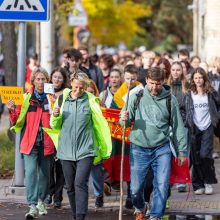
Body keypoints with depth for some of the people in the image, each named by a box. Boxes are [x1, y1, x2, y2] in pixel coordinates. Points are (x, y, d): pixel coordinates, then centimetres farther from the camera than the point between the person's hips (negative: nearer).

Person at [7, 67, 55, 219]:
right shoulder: (26, 98, 1)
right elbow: (17, 122, 5)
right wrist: (13, 111, -13)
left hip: (46, 143, 2)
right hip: (30, 142, -2)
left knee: (44, 173, 12)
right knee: (31, 172, -13)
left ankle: (41, 201, 32)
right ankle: (33, 207, -16)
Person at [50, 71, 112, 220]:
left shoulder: (91, 101, -2)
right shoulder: (63, 99, 6)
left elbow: (101, 125, 2)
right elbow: (55, 126, 12)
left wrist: (106, 149, 1)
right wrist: (56, 116, -10)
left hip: (85, 150, -3)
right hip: (66, 151, 4)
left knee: (80, 184, -16)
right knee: (70, 187, 10)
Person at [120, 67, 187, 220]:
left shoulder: (170, 99, -1)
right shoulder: (137, 96, -2)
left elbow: (178, 126, 6)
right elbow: (127, 122, 3)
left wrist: (182, 150, 7)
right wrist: (124, 119, -21)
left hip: (162, 149, 0)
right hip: (139, 149, 0)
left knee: (162, 186, -7)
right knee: (136, 187, 5)